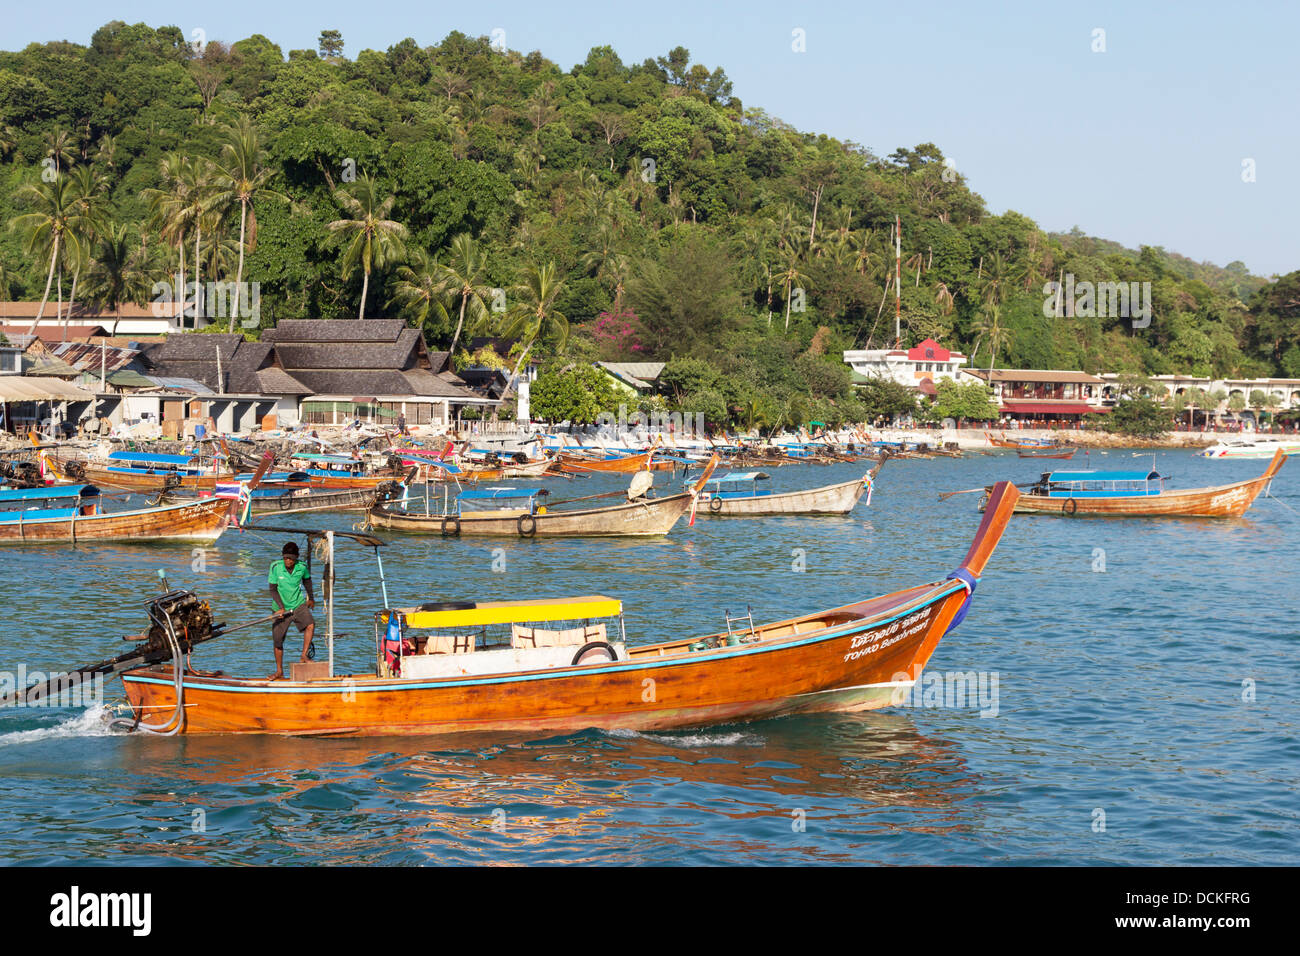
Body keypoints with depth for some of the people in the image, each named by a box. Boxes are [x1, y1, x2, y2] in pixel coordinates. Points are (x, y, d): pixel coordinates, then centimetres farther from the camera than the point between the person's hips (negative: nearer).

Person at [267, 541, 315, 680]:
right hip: (282, 608, -1)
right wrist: (281, 607, -17)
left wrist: (311, 598, 24)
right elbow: (273, 589, -9)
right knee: (277, 639, 3)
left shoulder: (302, 567, -9)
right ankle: (279, 672, 17)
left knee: (310, 625, -26)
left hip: (299, 604, 1)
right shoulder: (275, 567, -14)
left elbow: (307, 580, 14)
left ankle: (303, 657, -18)